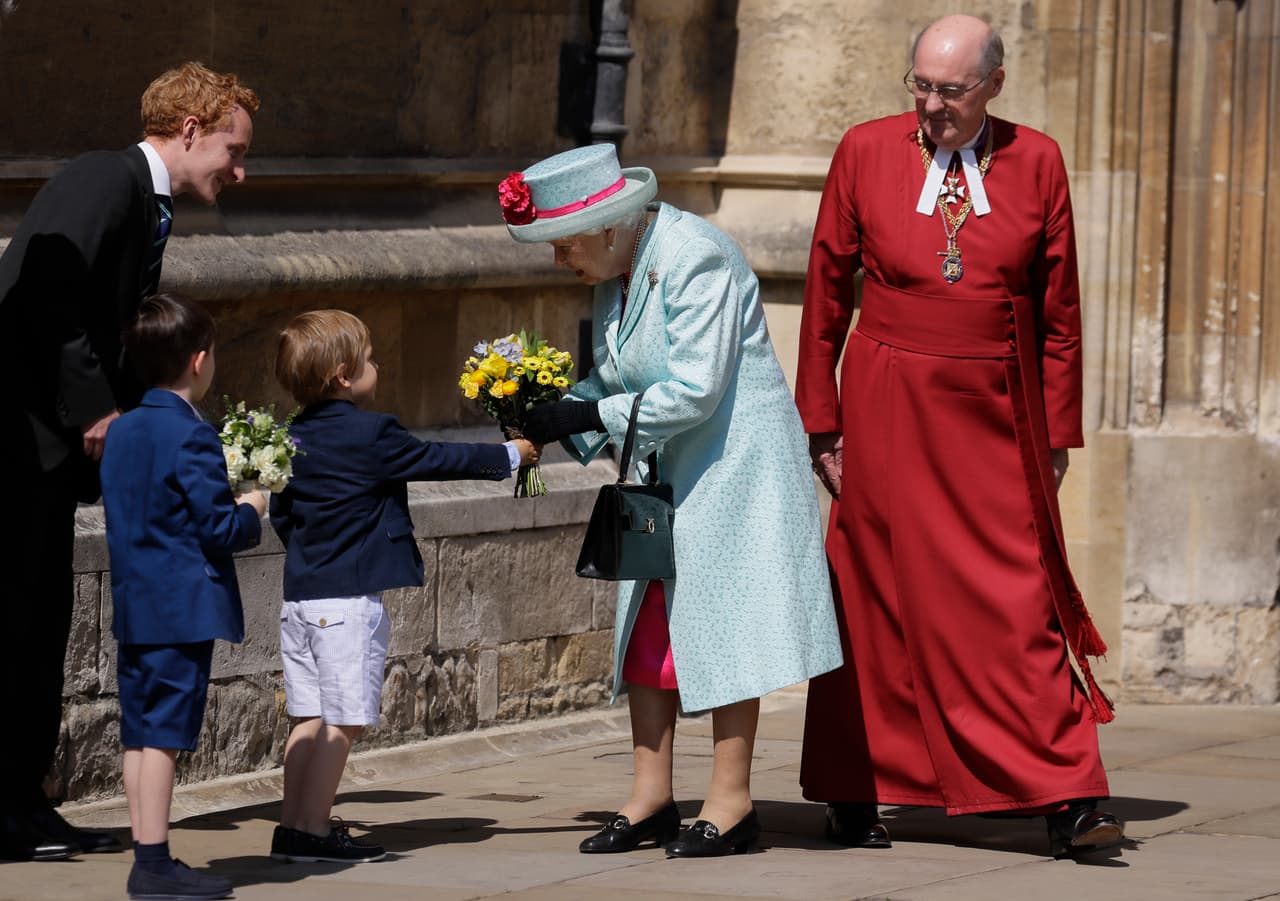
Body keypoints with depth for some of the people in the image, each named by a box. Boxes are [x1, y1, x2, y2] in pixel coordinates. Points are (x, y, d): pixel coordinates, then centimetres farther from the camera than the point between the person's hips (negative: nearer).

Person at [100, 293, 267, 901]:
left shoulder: (121, 432, 10)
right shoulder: (191, 436, -16)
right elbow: (220, 530, -18)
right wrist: (251, 511, 3)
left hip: (134, 605, 8)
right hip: (183, 608, -8)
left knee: (140, 732, 10)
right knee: (163, 734, -7)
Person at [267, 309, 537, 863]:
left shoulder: (295, 439, 9)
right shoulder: (371, 435, -12)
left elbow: (280, 514, 17)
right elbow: (439, 460, -3)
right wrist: (508, 455, 11)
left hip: (301, 592, 8)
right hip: (351, 600, -8)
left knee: (311, 718, 12)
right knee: (342, 720, -3)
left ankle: (293, 823, 12)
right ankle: (312, 830, -2)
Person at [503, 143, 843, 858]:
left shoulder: (692, 257, -21)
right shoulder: (617, 269, 7)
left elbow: (694, 390, -25)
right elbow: (615, 377, 13)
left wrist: (592, 416, -22)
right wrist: (557, 413, -5)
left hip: (732, 466, -9)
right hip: (663, 473, 9)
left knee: (722, 628, -5)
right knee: (648, 629, 7)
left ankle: (731, 801, 1)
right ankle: (651, 798, 13)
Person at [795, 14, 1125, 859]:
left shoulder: (1036, 162, 2)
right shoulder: (866, 152, 1)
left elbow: (1060, 312, 6)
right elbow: (826, 297, 5)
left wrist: (1057, 434, 3)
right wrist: (821, 423, 2)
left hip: (997, 419, 0)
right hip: (889, 410, 0)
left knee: (1023, 607, -4)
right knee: (878, 598, 6)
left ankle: (1067, 803, -7)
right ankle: (855, 796, 16)